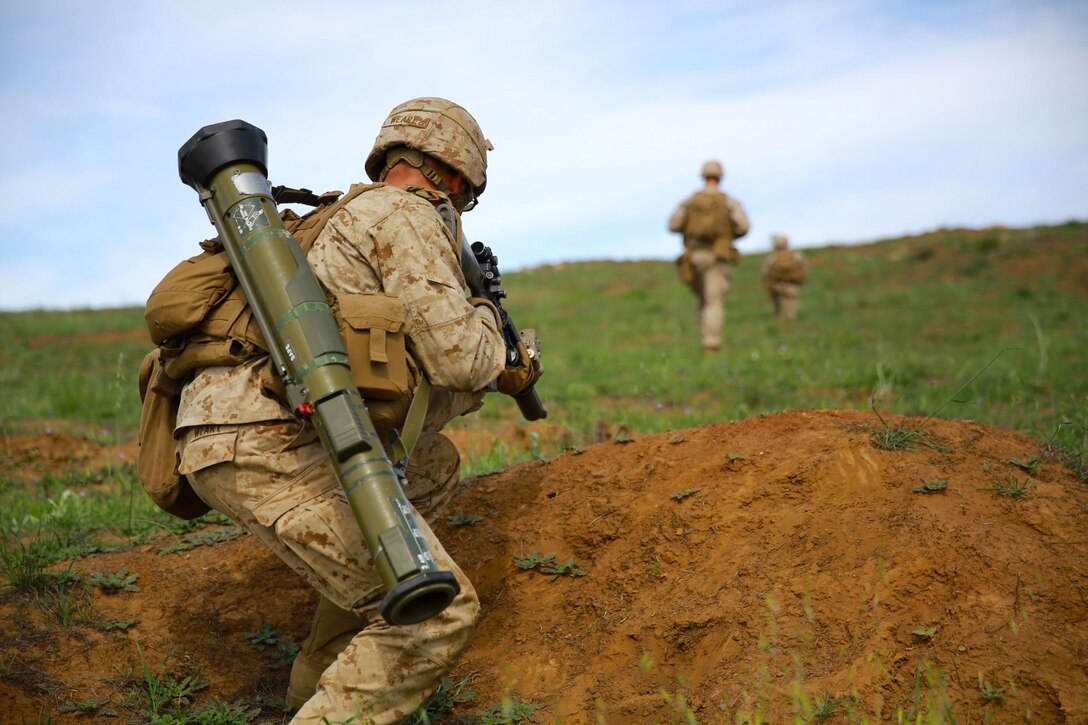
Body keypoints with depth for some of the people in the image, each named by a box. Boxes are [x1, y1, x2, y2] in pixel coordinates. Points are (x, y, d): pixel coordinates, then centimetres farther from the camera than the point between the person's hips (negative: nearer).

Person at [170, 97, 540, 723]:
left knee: (434, 468, 28)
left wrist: (497, 381, 35)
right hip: (268, 447, -10)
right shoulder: (408, 215, -1)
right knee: (440, 614, -10)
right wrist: (485, 321, 12)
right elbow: (457, 358, -9)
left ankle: (325, 673, 27)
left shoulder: (351, 215, 28)